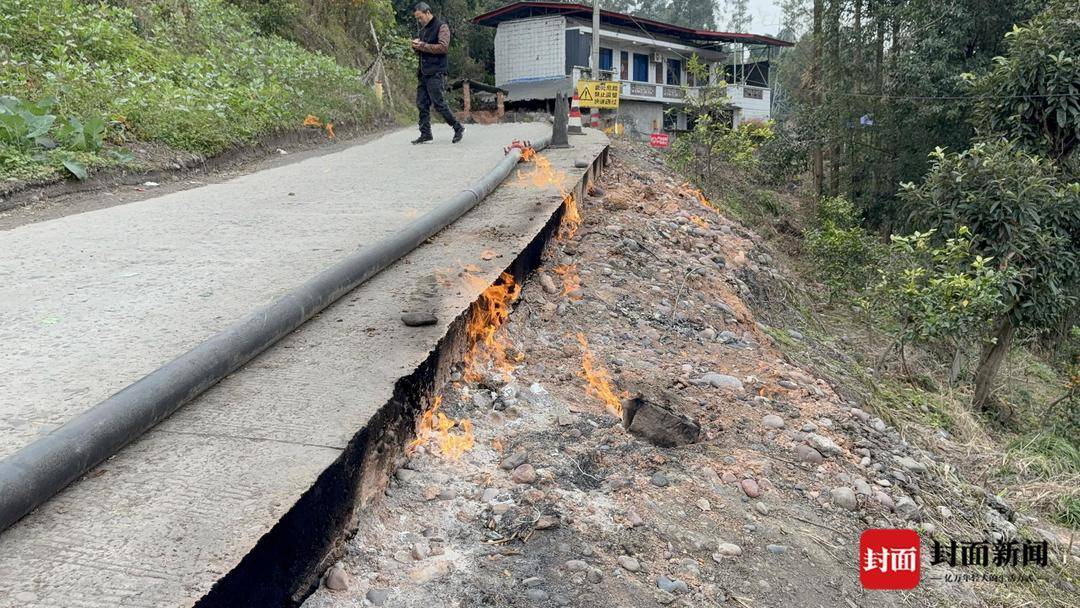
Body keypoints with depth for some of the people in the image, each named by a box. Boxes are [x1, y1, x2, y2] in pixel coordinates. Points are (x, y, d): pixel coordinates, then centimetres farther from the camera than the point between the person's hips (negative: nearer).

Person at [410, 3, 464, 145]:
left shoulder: (441, 27, -3)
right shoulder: (422, 30, 22)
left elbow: (443, 47, -15)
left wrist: (422, 45, -13)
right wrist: (415, 46, 4)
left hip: (436, 73, -8)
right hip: (423, 73, 8)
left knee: (439, 103, -9)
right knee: (422, 104, 3)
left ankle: (458, 128, 4)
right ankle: (425, 134, 8)